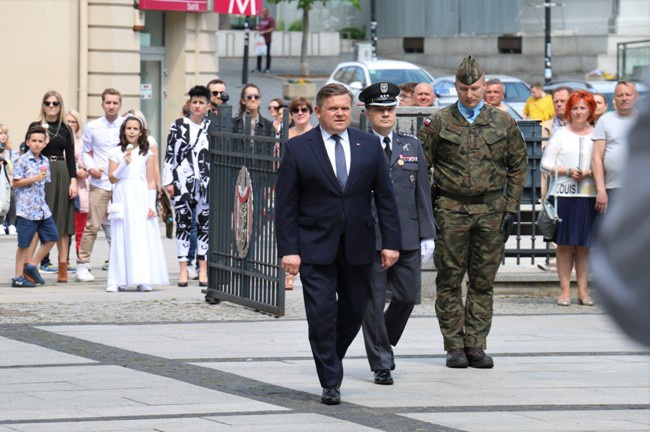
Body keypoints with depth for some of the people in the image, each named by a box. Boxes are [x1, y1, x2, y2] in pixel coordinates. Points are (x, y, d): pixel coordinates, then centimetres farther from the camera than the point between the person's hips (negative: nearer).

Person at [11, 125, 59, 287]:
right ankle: (18, 277, 6)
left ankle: (32, 265, 21)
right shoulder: (23, 160, -9)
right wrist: (34, 179, -18)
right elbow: (16, 183, -11)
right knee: (24, 243, -2)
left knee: (51, 237, 8)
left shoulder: (45, 161, 10)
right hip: (26, 208, -7)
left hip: (42, 208, 7)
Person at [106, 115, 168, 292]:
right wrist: (124, 164, -12)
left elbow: (151, 181, 6)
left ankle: (143, 280, -2)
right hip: (123, 197, 0)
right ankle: (119, 280, -2)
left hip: (142, 198, 0)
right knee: (121, 238, -3)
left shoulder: (147, 154, 8)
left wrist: (151, 205, -2)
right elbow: (112, 178, 3)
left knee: (143, 237, -4)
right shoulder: (116, 153, 8)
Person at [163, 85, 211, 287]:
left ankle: (203, 270, 6)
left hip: (206, 182, 1)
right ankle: (183, 269, 4)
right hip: (182, 182, -1)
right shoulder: (178, 125, 4)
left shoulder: (212, 128, 8)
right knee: (183, 224, 0)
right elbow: (169, 154, 3)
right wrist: (168, 181, -2)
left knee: (204, 224, 2)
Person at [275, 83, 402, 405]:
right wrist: (288, 249, -10)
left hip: (357, 246, 3)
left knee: (355, 312, 10)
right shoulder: (298, 148, -2)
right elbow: (285, 204, -3)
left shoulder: (369, 145, 5)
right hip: (315, 248, -3)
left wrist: (391, 242, 0)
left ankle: (331, 358, 35)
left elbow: (385, 196, 7)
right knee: (322, 315, -6)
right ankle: (330, 383, 1)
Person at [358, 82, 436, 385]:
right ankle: (381, 364, 8)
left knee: (407, 297, 4)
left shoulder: (412, 146, 12)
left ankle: (384, 342, 31)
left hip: (407, 236, 3)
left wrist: (427, 235, 7)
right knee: (373, 301, 0)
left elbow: (422, 193, 12)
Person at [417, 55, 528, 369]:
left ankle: (476, 345, 10)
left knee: (483, 281, 4)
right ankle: (454, 346, 6)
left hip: (490, 210, 1)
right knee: (449, 281, 0)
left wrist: (510, 208, 5)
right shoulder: (438, 123, 2)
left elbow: (518, 166, 11)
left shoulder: (503, 122, 6)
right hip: (450, 210, -1)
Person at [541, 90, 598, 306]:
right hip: (564, 195, -1)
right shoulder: (560, 134, 7)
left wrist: (590, 173, -9)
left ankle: (583, 291, 9)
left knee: (584, 245, 4)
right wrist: (567, 171, -10)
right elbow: (546, 163, 5)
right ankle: (565, 291, 5)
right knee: (564, 244, 0)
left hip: (589, 194, 1)